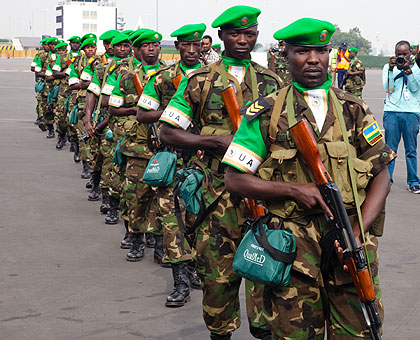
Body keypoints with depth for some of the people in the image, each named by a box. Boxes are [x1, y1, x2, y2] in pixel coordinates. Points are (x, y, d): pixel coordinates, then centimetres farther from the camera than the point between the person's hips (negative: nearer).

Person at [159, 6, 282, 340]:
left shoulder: (273, 82, 12)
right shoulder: (200, 81, 5)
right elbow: (168, 131, 2)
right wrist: (218, 141, -10)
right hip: (218, 195, -1)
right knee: (218, 272, 4)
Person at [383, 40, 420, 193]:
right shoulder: (388, 67, 9)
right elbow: (388, 88, -3)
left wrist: (408, 70, -16)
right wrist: (391, 69, -14)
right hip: (392, 111, 0)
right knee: (390, 148, 0)